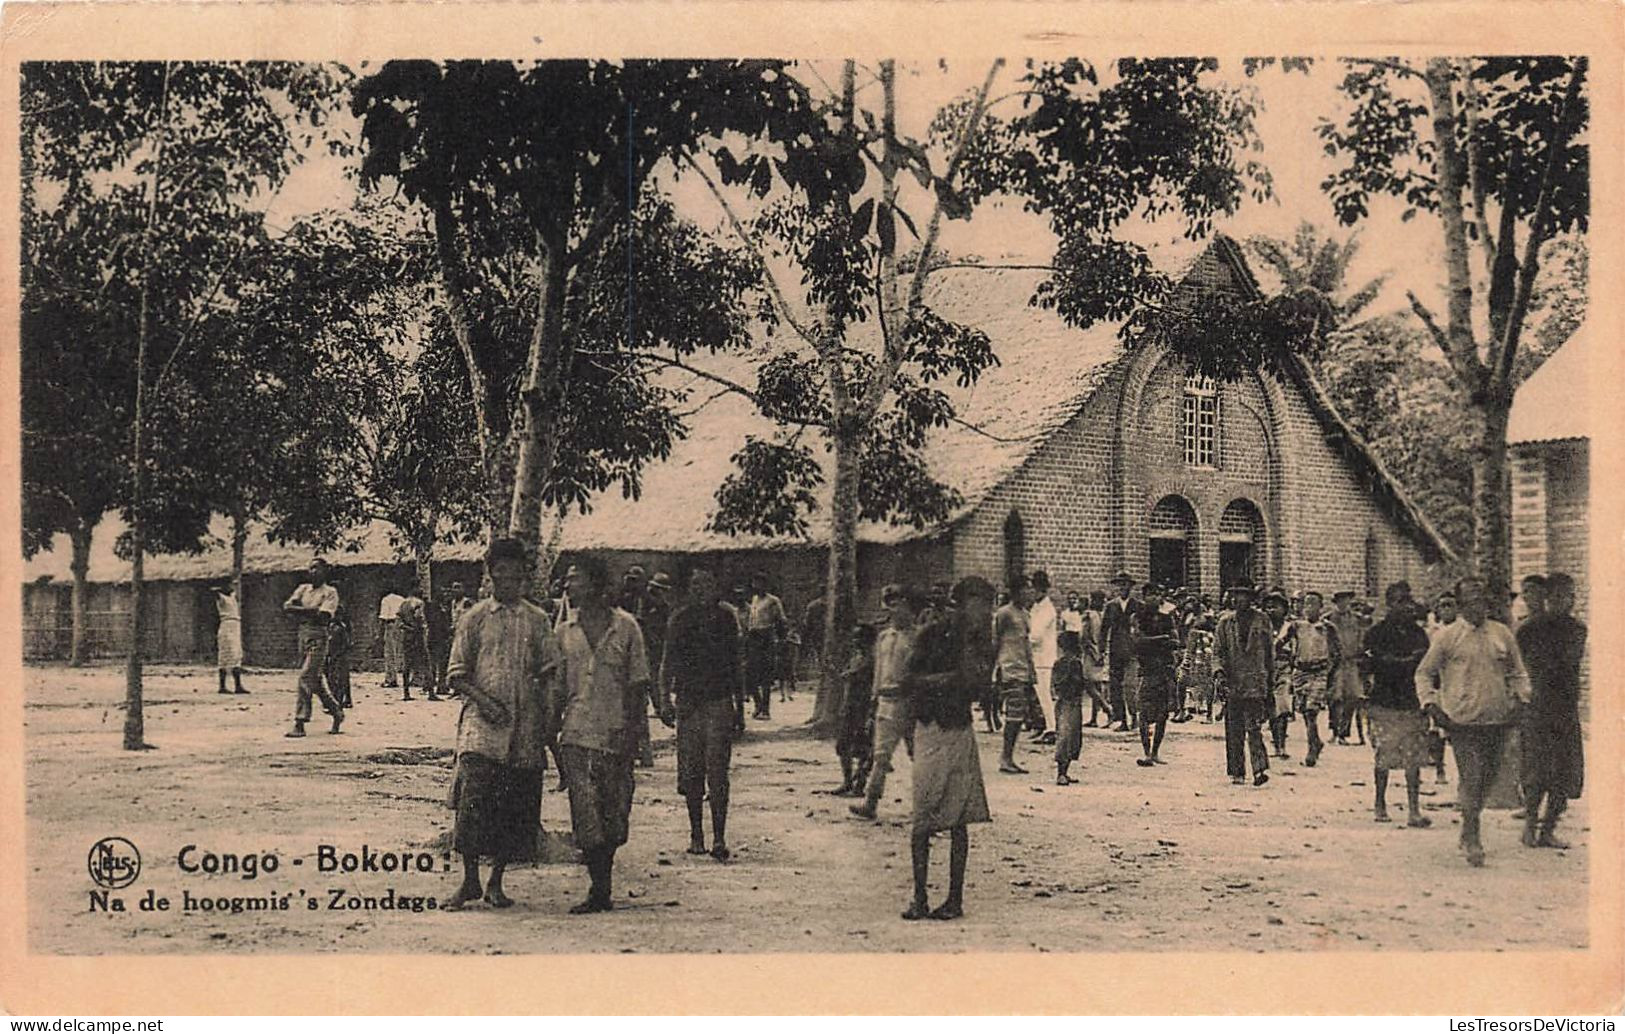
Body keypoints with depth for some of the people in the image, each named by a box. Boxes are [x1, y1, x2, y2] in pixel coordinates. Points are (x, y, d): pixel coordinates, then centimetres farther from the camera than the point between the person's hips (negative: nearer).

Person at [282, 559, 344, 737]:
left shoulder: (330, 592, -2)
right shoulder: (303, 588, 16)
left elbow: (323, 616, -16)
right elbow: (287, 607, 2)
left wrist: (301, 611, -10)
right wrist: (311, 612, -12)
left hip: (318, 637, -7)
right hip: (303, 634, 7)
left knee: (306, 677, -14)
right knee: (314, 680, 10)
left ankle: (300, 723, -15)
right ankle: (336, 712, 26)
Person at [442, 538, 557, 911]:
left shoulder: (538, 620, 12)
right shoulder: (474, 618, 8)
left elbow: (551, 667, 10)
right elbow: (456, 673, 6)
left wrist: (542, 680, -13)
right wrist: (481, 698, -10)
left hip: (525, 726, 2)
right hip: (482, 723, -2)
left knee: (516, 806, 2)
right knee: (474, 795, -16)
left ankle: (496, 882, 15)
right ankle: (470, 880, -6)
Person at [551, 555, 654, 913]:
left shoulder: (625, 626, 1)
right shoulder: (566, 631, 9)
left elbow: (638, 683, 1)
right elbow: (559, 685, 13)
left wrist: (631, 729, -6)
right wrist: (553, 723, 4)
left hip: (615, 734, -1)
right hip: (576, 733, 2)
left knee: (613, 813, 3)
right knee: (586, 814, -5)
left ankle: (601, 890, 17)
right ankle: (600, 890, -1)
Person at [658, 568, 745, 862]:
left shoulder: (725, 619, 6)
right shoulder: (679, 619, 4)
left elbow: (737, 666, 13)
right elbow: (668, 662, 5)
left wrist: (740, 708, 13)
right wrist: (665, 699, -7)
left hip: (720, 702, -1)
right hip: (687, 702, 1)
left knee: (717, 774, -8)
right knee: (690, 774, 5)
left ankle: (719, 839, -8)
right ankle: (696, 834, 18)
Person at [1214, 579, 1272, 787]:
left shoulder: (1262, 621, 6)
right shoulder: (1226, 622, 9)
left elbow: (1270, 651, 12)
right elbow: (1217, 649, 10)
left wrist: (1271, 677, 10)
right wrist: (1221, 669, -7)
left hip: (1255, 681, -2)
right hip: (1232, 681, 2)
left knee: (1254, 727, -13)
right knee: (1233, 731, 4)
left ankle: (1260, 768, -16)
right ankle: (1236, 772, 10)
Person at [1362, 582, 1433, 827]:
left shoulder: (1418, 632, 14)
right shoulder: (1378, 632, -1)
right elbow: (1374, 664, -13)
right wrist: (1409, 661, -14)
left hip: (1414, 704, 4)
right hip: (1387, 704, -4)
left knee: (1414, 761, -1)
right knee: (1384, 758, 1)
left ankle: (1414, 810, 1)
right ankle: (1380, 804, 18)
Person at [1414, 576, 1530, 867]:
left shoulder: (1502, 634, 9)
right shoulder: (1448, 636, -1)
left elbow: (1517, 673, 19)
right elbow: (1424, 673, 7)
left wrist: (1519, 698, 4)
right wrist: (1430, 702, -5)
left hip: (1497, 720, 4)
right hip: (1462, 720, -4)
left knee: (1488, 778, 11)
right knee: (1470, 778, -10)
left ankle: (1469, 830, 29)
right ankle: (1472, 839, -2)